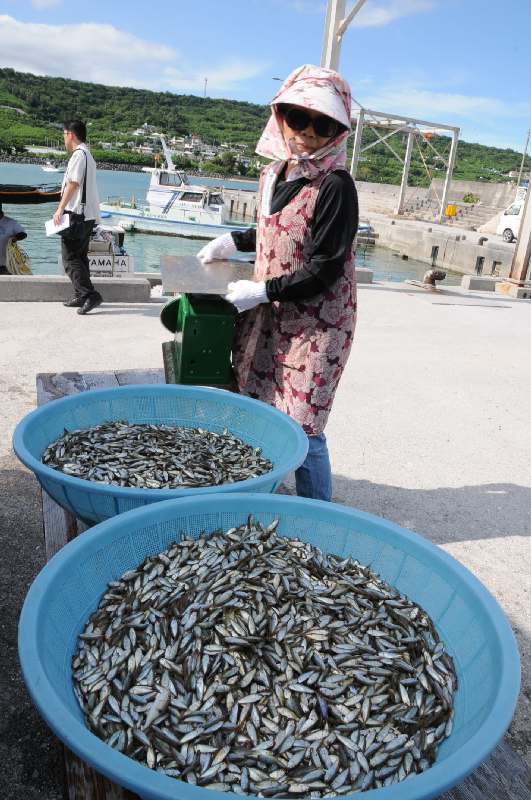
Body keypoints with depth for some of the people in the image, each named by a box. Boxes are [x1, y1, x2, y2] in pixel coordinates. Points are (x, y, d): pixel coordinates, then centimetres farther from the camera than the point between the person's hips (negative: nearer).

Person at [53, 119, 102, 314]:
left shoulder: (78, 154, -11)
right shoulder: (88, 155, 19)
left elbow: (73, 184, -20)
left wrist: (61, 208, -20)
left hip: (77, 214, -10)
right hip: (88, 215, 10)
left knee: (70, 257, -10)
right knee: (80, 256, 14)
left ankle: (90, 294, -17)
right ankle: (81, 296, 19)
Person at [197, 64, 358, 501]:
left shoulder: (335, 186, -16)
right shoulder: (273, 173, 8)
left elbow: (325, 271, -19)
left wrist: (261, 291, -19)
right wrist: (234, 241, 20)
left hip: (314, 325, -8)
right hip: (266, 317, 8)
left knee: (302, 430, -4)